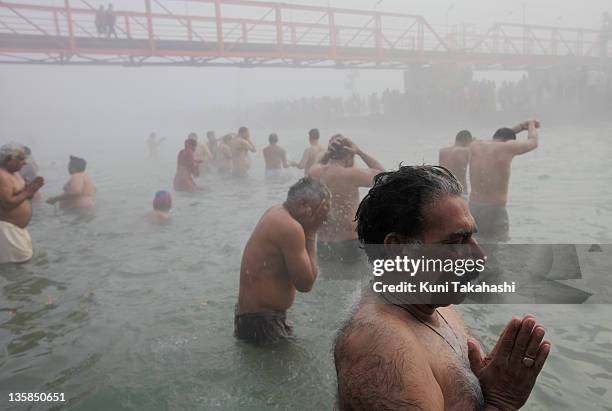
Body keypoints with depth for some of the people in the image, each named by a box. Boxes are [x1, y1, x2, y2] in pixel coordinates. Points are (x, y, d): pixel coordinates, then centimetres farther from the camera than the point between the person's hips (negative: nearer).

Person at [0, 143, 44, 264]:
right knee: (16, 265, -6)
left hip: (17, 227, 11)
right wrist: (27, 192, -20)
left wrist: (32, 189, -1)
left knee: (26, 258, 19)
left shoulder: (15, 174, 12)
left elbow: (22, 197, 18)